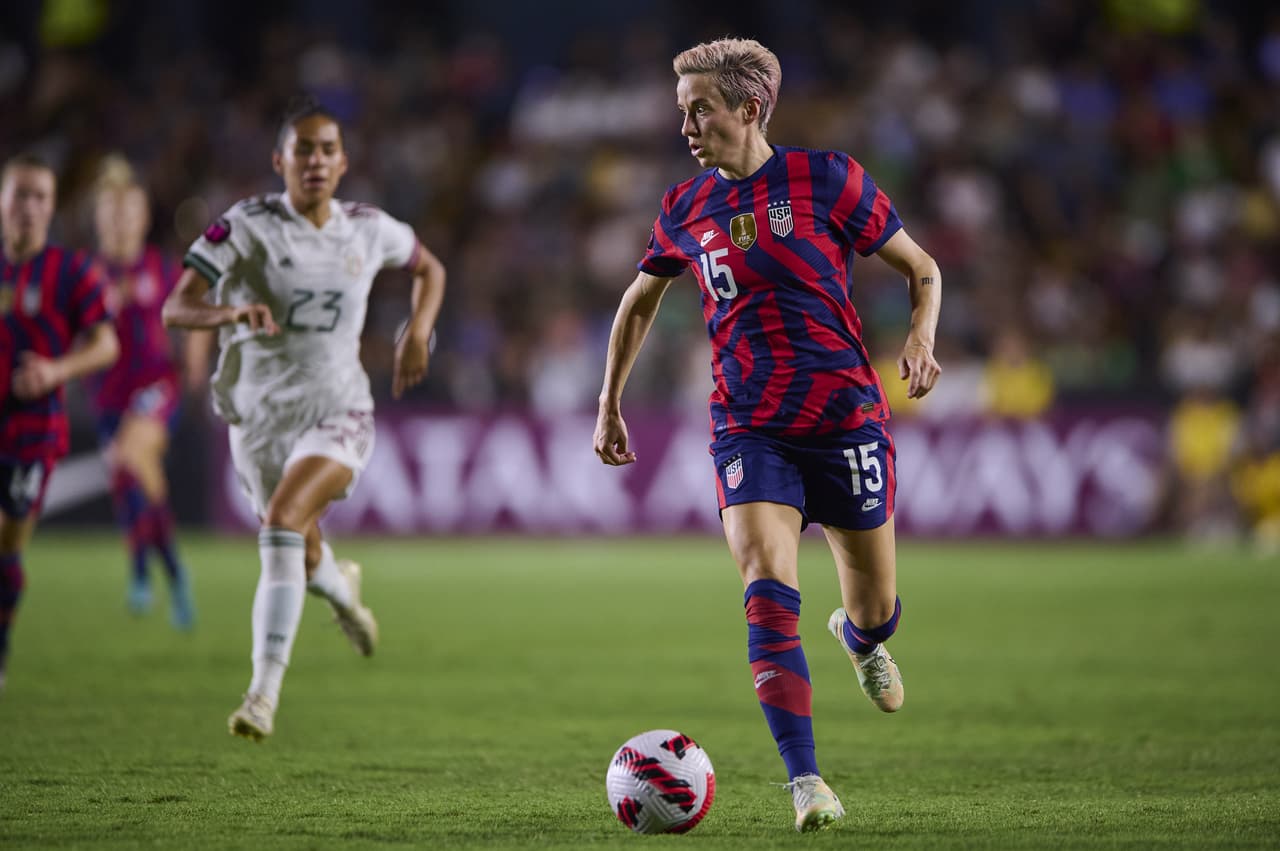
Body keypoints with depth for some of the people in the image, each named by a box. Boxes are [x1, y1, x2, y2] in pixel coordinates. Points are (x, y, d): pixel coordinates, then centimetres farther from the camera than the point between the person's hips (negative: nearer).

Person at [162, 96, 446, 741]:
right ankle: (341, 589, 58)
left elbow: (429, 269, 20)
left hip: (338, 415, -1)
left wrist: (417, 332, 3)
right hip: (260, 418, 1)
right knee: (304, 562, 17)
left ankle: (264, 692, -31)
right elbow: (174, 310, -19)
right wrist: (230, 311, -40)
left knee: (283, 523, -29)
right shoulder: (247, 226, -12)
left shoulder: (369, 229, -2)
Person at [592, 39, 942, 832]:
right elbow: (640, 301, 24)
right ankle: (806, 782, -19)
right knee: (768, 590, -19)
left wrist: (921, 338, -14)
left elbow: (921, 268, 4)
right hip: (749, 429, 1)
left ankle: (862, 638, 49)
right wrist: (610, 402, 22)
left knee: (877, 603, 9)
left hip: (846, 416, -1)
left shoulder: (826, 178, -4)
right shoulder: (686, 209, 6)